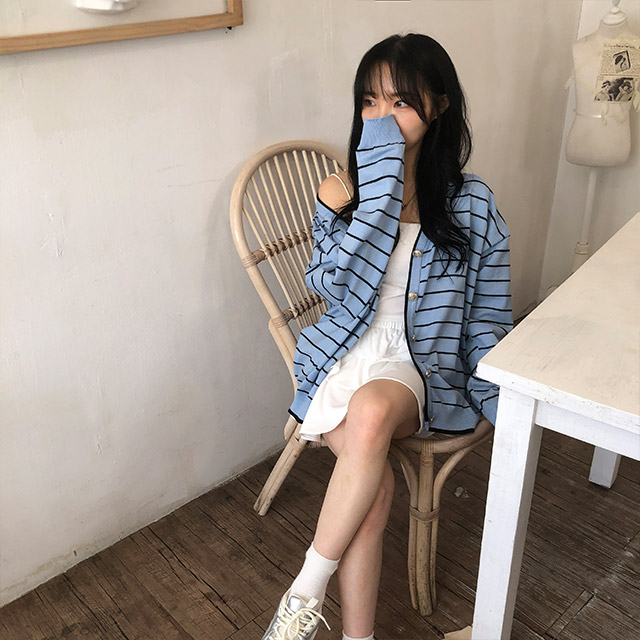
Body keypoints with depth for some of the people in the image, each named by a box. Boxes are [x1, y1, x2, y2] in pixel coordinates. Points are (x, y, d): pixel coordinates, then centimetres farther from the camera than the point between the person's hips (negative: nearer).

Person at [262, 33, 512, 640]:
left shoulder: (472, 204, 3)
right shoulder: (343, 190, 5)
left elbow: (487, 318, 6)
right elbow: (333, 286, -10)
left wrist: (503, 401, -7)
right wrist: (380, 195, -16)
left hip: (422, 366, -1)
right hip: (344, 357, 1)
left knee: (371, 411, -36)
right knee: (375, 483, -27)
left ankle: (306, 591, -19)